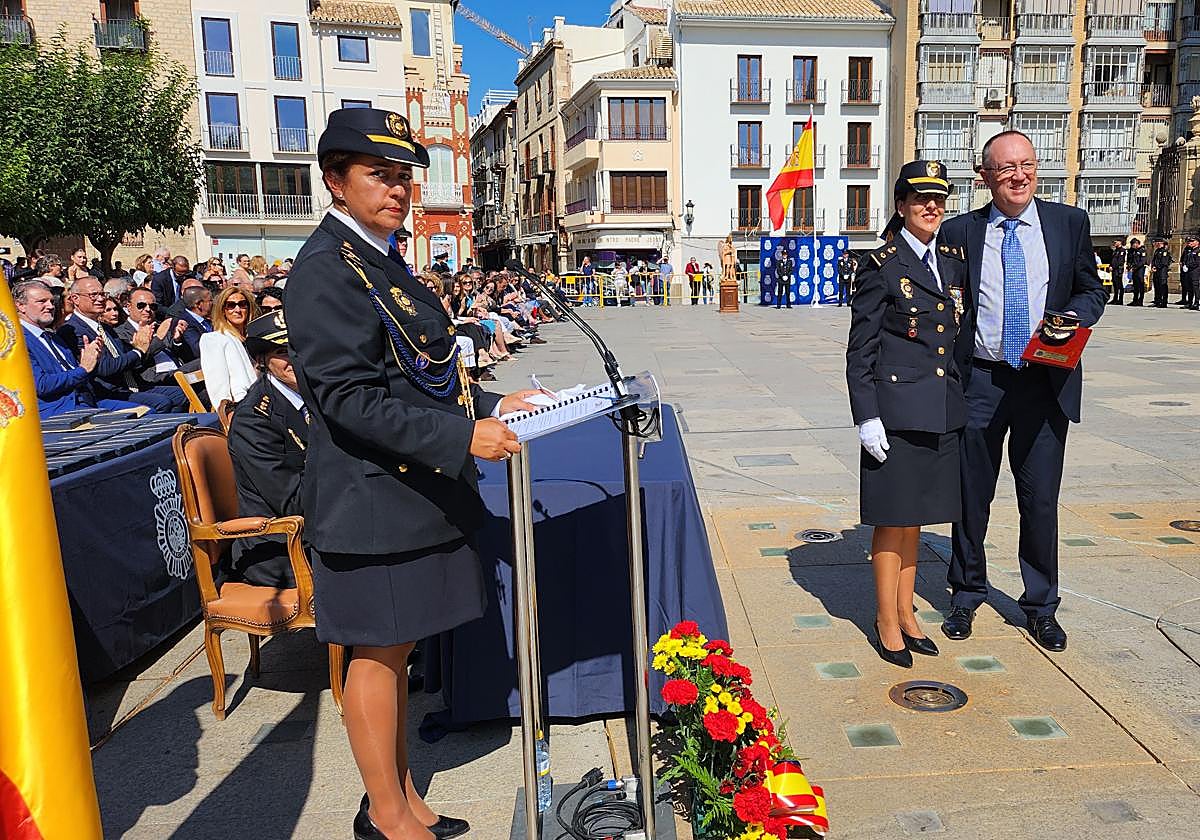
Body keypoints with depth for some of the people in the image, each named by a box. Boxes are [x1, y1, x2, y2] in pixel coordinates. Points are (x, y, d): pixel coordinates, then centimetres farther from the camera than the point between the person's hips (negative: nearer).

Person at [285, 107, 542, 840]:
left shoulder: (385, 262, 15)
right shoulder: (326, 269, -15)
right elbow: (349, 398, -22)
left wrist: (488, 405, 10)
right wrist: (463, 437, -25)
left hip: (415, 491, 9)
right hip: (374, 499, -9)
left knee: (396, 648, 18)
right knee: (378, 654, 5)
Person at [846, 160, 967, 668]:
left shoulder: (955, 261, 12)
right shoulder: (882, 267, -6)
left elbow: (962, 335, 17)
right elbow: (860, 351, -8)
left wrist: (965, 401, 13)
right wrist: (866, 417, -14)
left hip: (943, 411, 6)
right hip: (896, 409, -6)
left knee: (915, 516, 15)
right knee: (892, 518, 3)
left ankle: (905, 613, 28)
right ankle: (887, 622, 16)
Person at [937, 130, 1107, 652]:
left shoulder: (1069, 223, 6)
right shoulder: (960, 232, 2)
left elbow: (1091, 291, 11)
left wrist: (1071, 321, -11)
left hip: (1046, 382, 1)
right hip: (978, 382, 0)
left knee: (1041, 499, 7)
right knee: (971, 496, 10)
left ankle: (1041, 605, 25)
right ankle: (967, 594, 29)